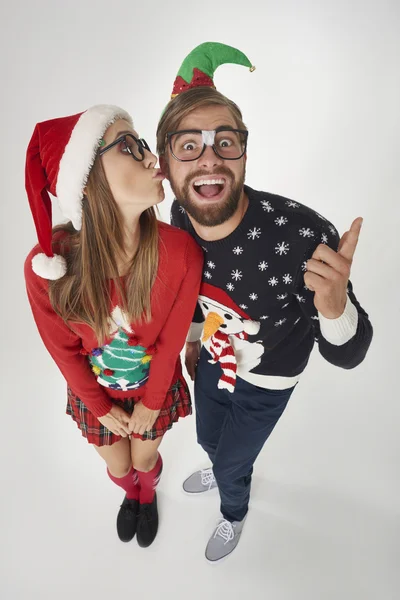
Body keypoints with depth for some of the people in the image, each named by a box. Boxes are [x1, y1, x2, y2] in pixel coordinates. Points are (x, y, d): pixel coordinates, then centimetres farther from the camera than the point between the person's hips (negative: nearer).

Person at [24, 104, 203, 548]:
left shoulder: (181, 252, -32)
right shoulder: (45, 266, -31)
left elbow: (171, 338, -17)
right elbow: (63, 349, -14)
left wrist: (150, 404, -4)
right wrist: (101, 407, -2)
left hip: (155, 388, 0)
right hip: (95, 393, 1)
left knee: (145, 458, 28)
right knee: (117, 467, 28)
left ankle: (148, 496, 68)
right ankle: (130, 495, 68)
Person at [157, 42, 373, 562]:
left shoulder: (304, 236, -39)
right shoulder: (180, 218, -21)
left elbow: (347, 357, -29)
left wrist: (334, 308, -51)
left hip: (267, 382, -4)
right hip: (212, 359, 5)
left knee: (231, 465, 23)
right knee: (209, 440, 32)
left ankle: (234, 514, 62)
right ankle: (225, 471, 72)